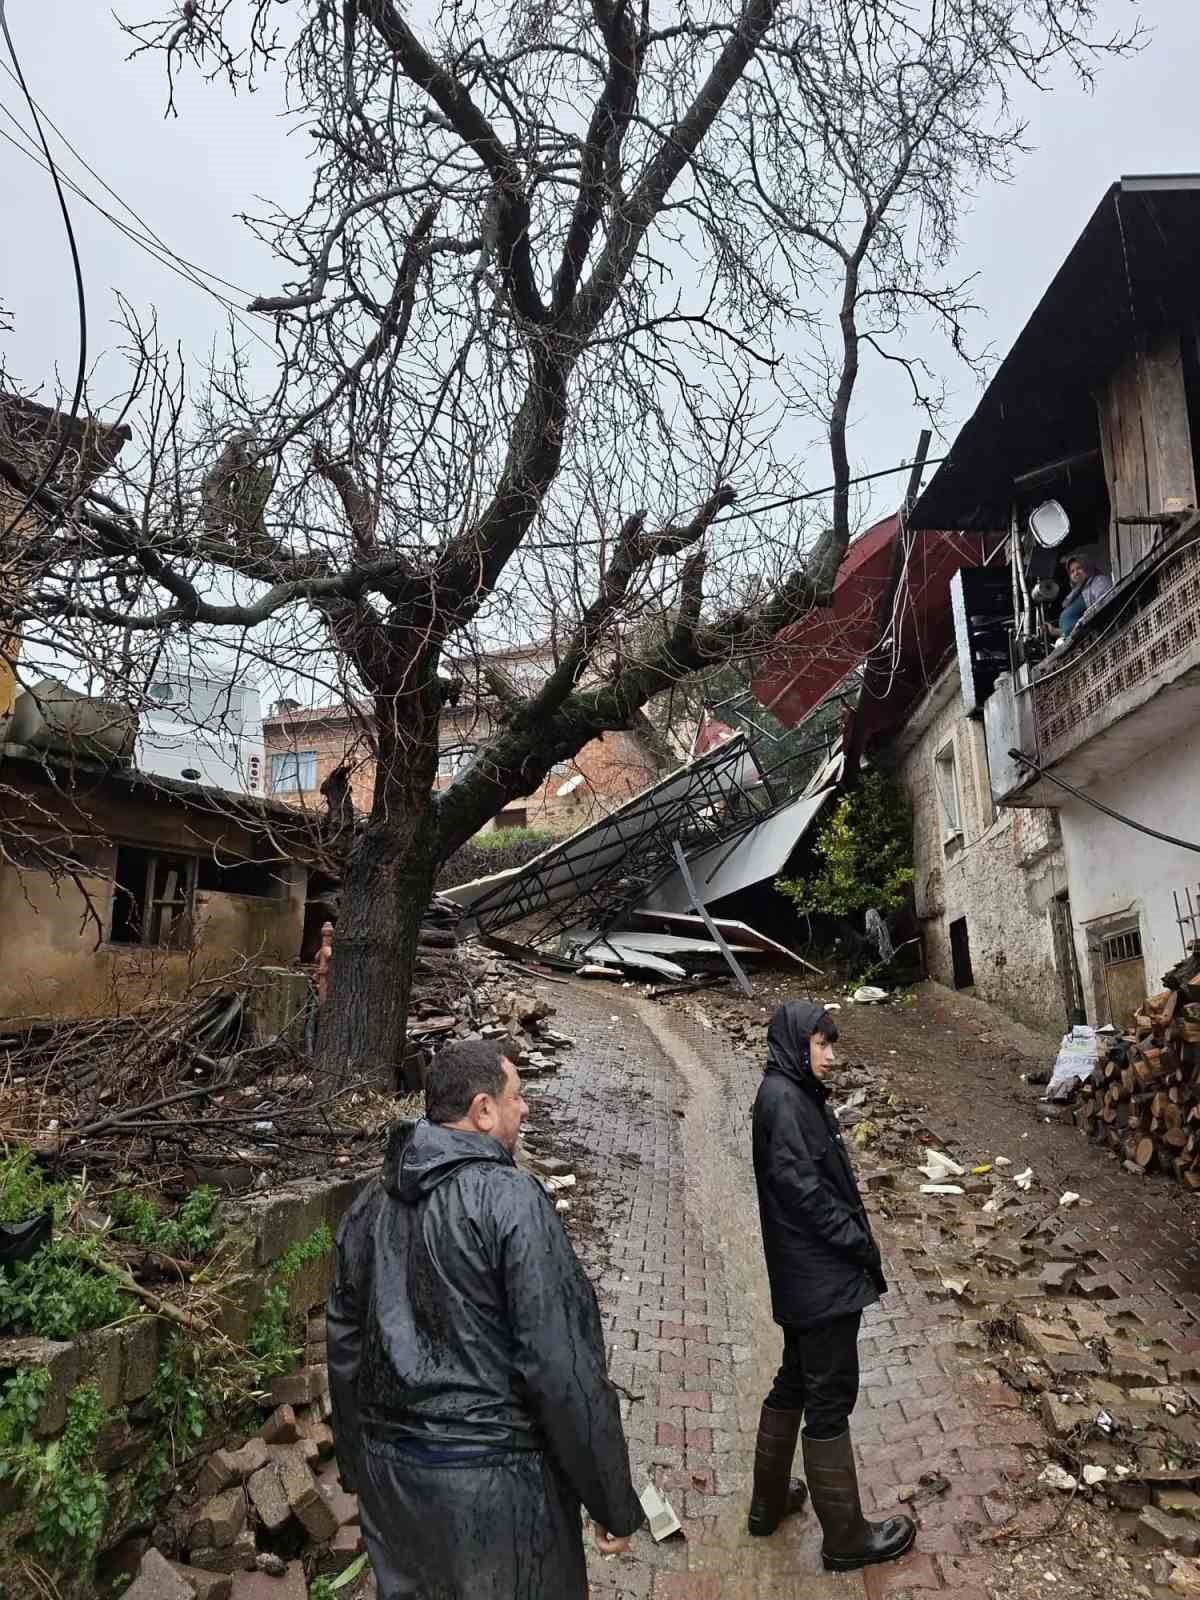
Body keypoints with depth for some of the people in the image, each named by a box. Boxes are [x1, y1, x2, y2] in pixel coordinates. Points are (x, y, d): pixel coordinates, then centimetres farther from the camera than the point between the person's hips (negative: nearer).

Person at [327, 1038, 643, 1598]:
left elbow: (344, 1353, 11)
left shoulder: (368, 1206, 2)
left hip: (388, 1473, 7)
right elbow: (563, 1367, -21)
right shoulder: (511, 1199, -20)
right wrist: (615, 1504, -10)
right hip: (494, 1483, -6)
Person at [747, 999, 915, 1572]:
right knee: (830, 1398, 4)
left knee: (795, 1381, 21)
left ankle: (769, 1502, 35)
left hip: (807, 1272, 10)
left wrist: (853, 1240, 9)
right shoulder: (782, 1099, -20)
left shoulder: (793, 1093, 10)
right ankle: (846, 1537, 20)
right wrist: (859, 1242, -15)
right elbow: (800, 1185, -23)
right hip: (820, 1274, -10)